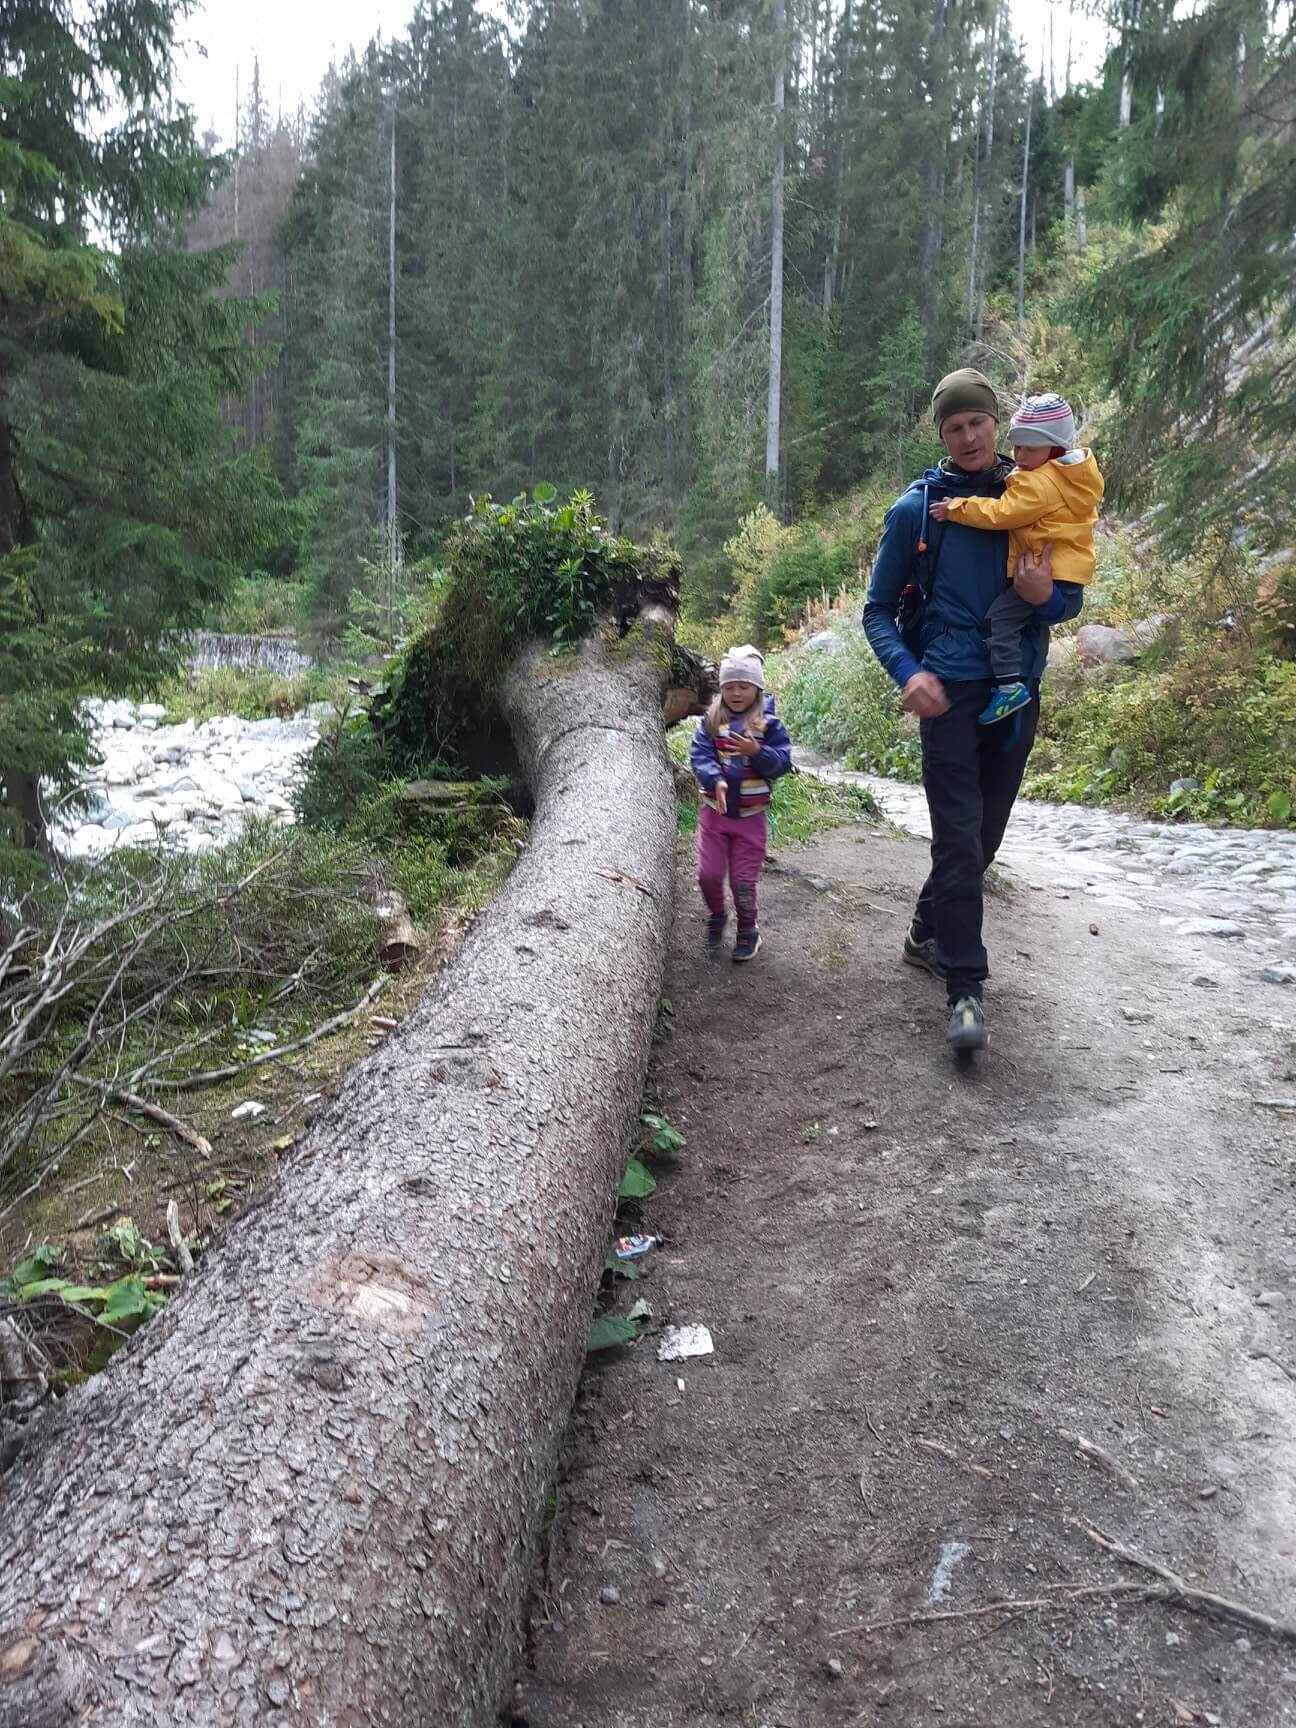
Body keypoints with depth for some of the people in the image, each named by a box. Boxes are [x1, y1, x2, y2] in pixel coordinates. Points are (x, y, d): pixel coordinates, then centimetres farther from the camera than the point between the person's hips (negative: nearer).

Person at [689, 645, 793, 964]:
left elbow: (782, 763, -9)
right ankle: (715, 917, 33)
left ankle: (748, 928, 29)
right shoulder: (711, 720, -2)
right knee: (708, 874, 4)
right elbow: (698, 755, -11)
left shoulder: (769, 724, -6)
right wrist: (715, 781, -28)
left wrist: (756, 751, -26)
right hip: (714, 812, 2)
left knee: (744, 880, 6)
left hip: (751, 816, -2)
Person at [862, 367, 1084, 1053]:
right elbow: (879, 609, 2)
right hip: (951, 689, -4)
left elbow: (1071, 597, 11)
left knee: (984, 834, 13)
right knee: (959, 837, -11)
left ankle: (927, 934, 33)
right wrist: (908, 672, -16)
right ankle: (965, 989, -7)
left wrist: (1047, 596, -14)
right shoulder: (917, 508, 0)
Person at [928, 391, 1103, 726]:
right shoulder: (1063, 473, 13)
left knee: (1001, 616, -16)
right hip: (1064, 565, 11)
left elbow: (1002, 514, -23)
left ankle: (1009, 685, -20)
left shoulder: (1038, 483, -19)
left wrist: (956, 509, -18)